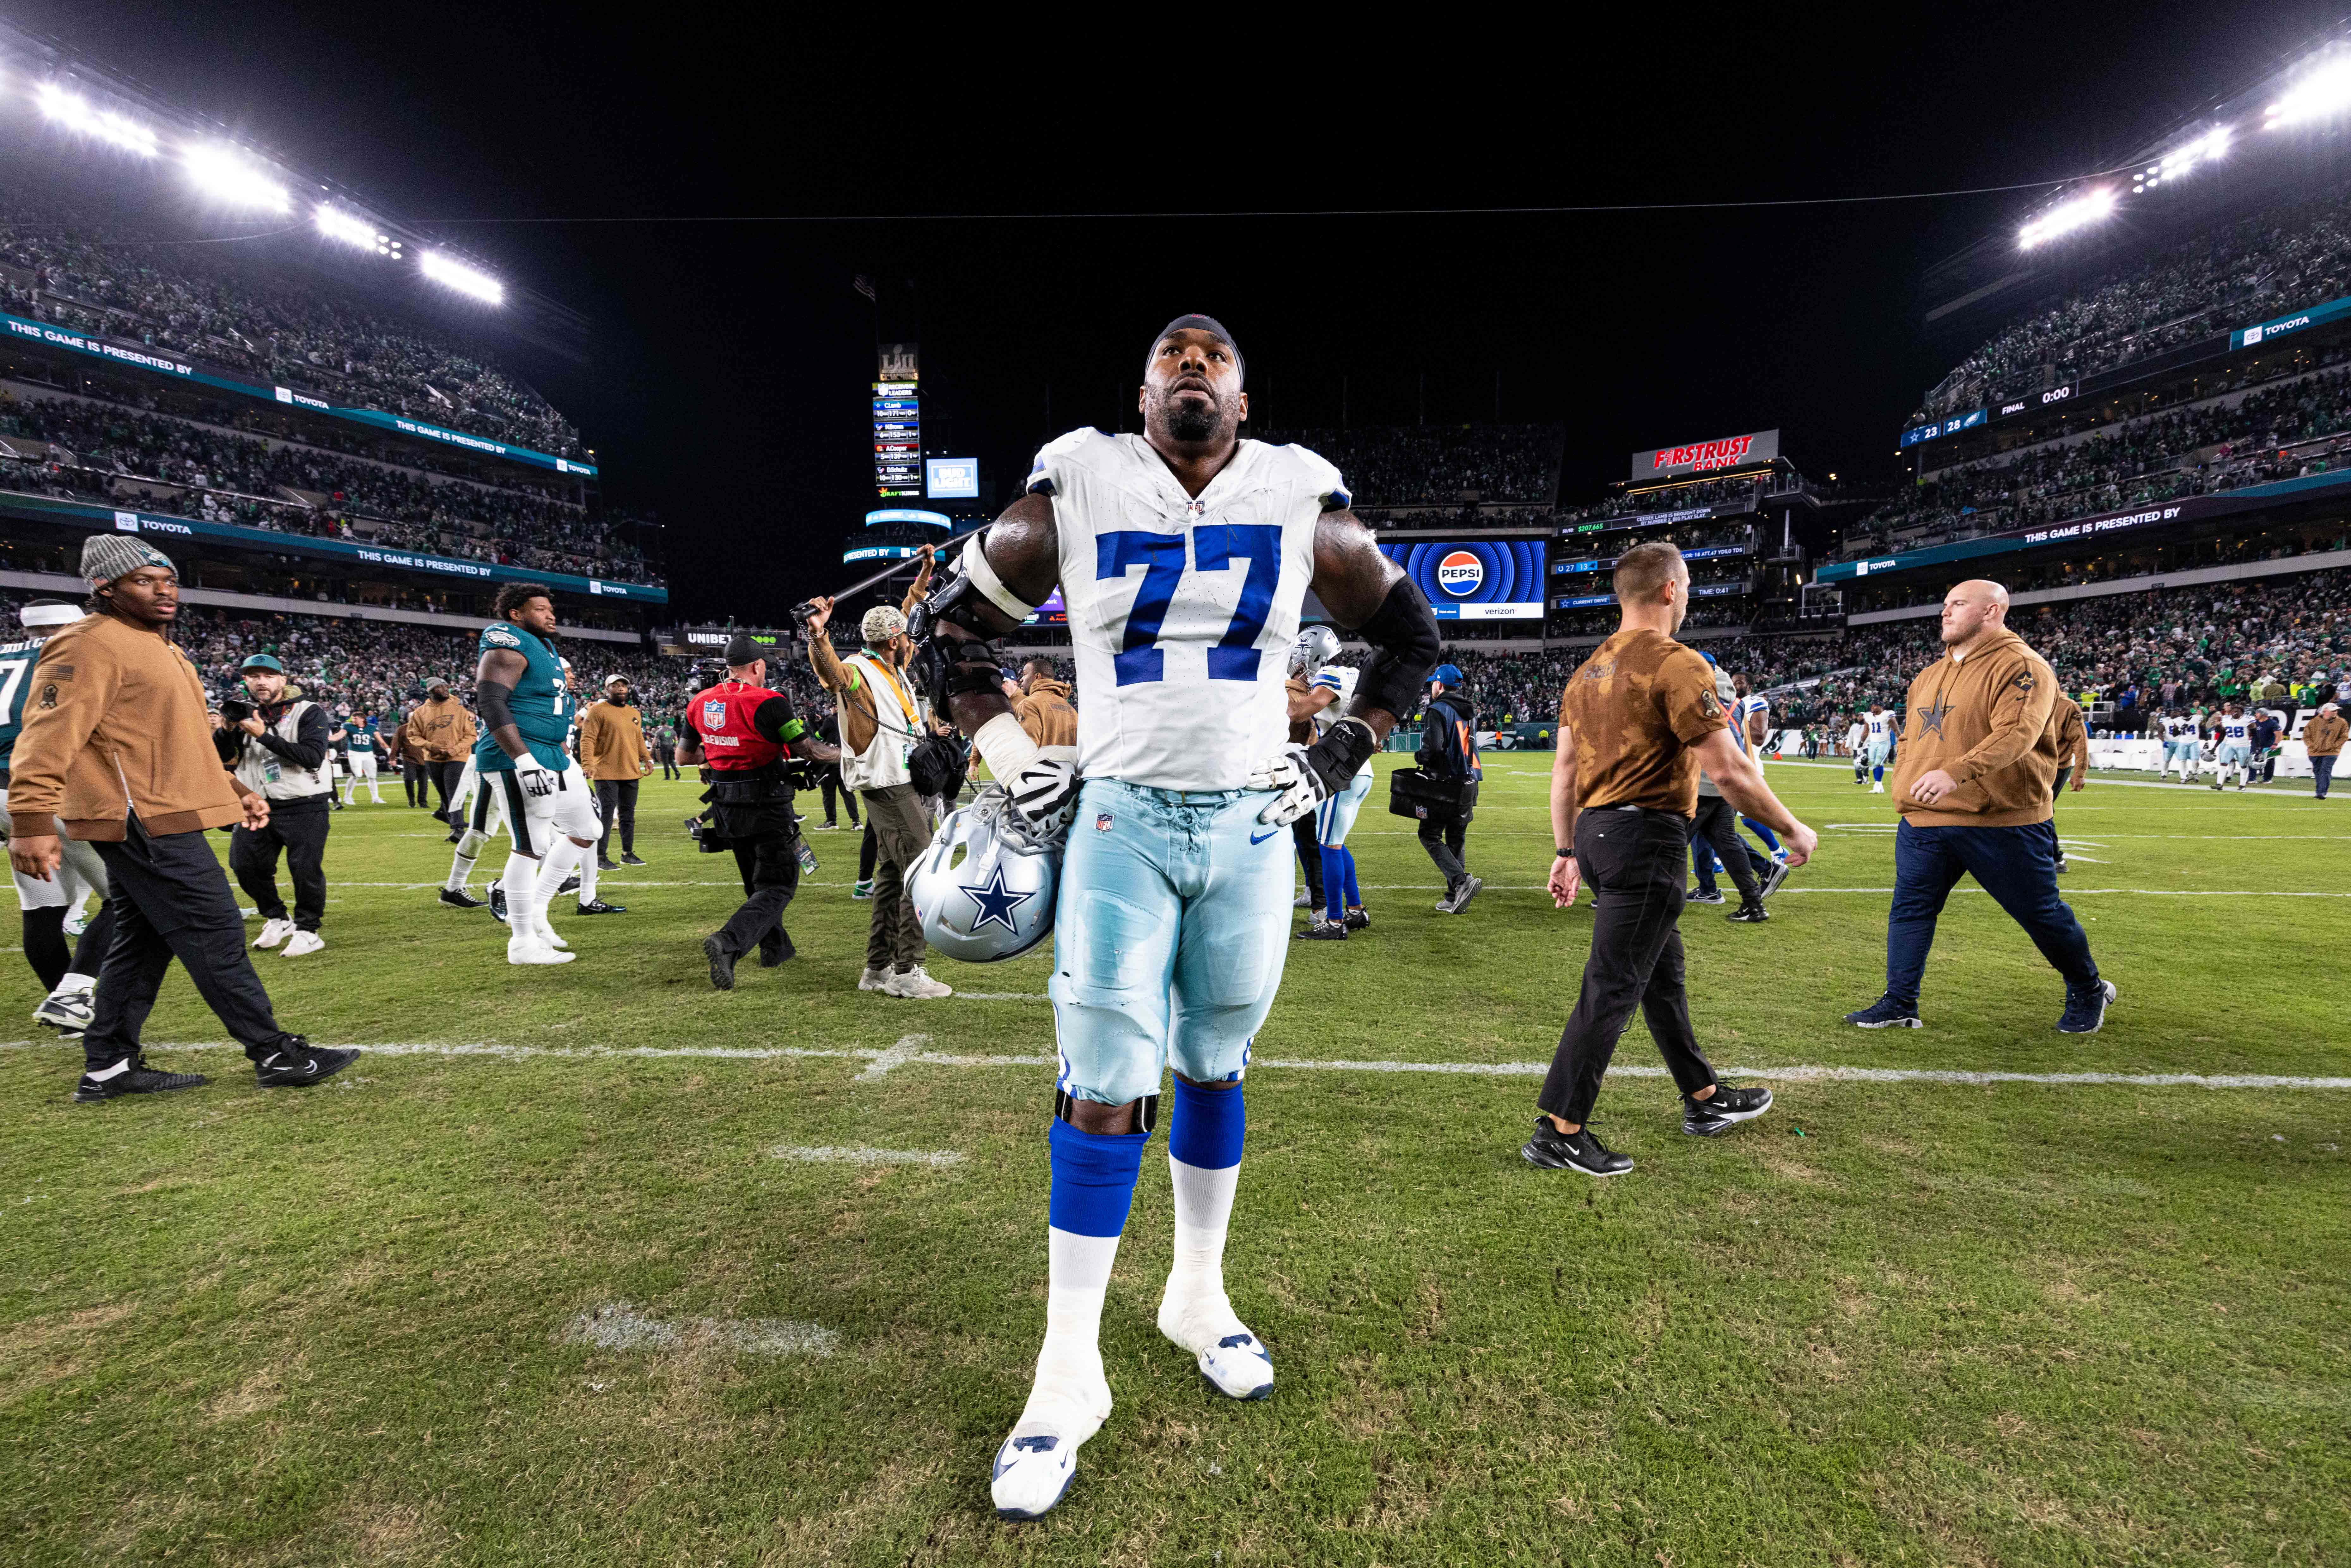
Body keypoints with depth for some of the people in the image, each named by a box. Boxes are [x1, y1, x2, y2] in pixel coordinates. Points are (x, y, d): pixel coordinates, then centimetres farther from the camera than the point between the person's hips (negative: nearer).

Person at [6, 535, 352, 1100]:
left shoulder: (158, 647, 22)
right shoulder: (90, 644, -10)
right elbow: (49, 735, -19)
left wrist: (234, 789, 24)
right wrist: (31, 821, -26)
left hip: (160, 822, 11)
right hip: (144, 824, -11)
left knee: (143, 942, 14)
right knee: (217, 935, -8)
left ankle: (109, 1068, 23)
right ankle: (275, 1055, -3)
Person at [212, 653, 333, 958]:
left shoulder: (309, 713, -6)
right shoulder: (244, 713, 10)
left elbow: (313, 757, -19)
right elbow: (222, 756, 8)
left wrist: (265, 736, -23)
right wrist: (225, 730, -11)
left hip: (304, 807, -6)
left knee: (306, 869, -10)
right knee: (245, 866, 6)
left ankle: (307, 930, 7)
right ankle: (277, 921, 25)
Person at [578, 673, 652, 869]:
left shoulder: (635, 713, 15)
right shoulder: (598, 710, -6)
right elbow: (587, 739, -12)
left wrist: (647, 759, 16)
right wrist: (588, 764, -22)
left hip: (631, 773, 7)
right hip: (607, 773, -7)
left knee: (628, 814, 12)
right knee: (606, 814, -7)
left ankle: (628, 854, 21)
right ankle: (601, 858, -1)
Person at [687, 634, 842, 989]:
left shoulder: (700, 704, 4)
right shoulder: (767, 703, -16)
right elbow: (809, 750, -15)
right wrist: (846, 753, 1)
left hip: (726, 808, 7)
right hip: (766, 807, -7)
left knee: (757, 880, 23)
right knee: (777, 886, 0)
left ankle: (775, 947, 31)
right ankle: (728, 943, -20)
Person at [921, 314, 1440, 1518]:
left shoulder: (1305, 509, 3)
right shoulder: (1075, 496, 0)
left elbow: (1411, 638, 15)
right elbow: (953, 625, 11)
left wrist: (1338, 755, 4)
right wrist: (1011, 759, 0)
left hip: (1250, 828, 2)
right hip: (1118, 820, -1)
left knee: (1214, 1068, 13)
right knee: (1104, 1090, -3)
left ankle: (1198, 1299, 35)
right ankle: (1069, 1375, 13)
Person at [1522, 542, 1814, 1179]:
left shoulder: (1590, 669, 13)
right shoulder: (1677, 664, -12)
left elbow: (1563, 769, 14)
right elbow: (1729, 772, -15)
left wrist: (1566, 852, 19)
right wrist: (1792, 830, -1)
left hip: (1594, 831, 9)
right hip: (1645, 838, -9)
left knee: (1663, 969, 21)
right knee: (1612, 988, -4)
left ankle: (1705, 1099, 36)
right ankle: (1558, 1133, 2)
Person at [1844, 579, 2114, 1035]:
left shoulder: (2021, 667, -10)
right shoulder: (1931, 675, 15)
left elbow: (2016, 734, -26)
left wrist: (1956, 774, -38)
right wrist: (1904, 789, 13)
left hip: (2002, 825, -6)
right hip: (1925, 821, 7)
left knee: (2040, 912, 8)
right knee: (1909, 910, 5)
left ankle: (2088, 992, 32)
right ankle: (1899, 1003, 13)